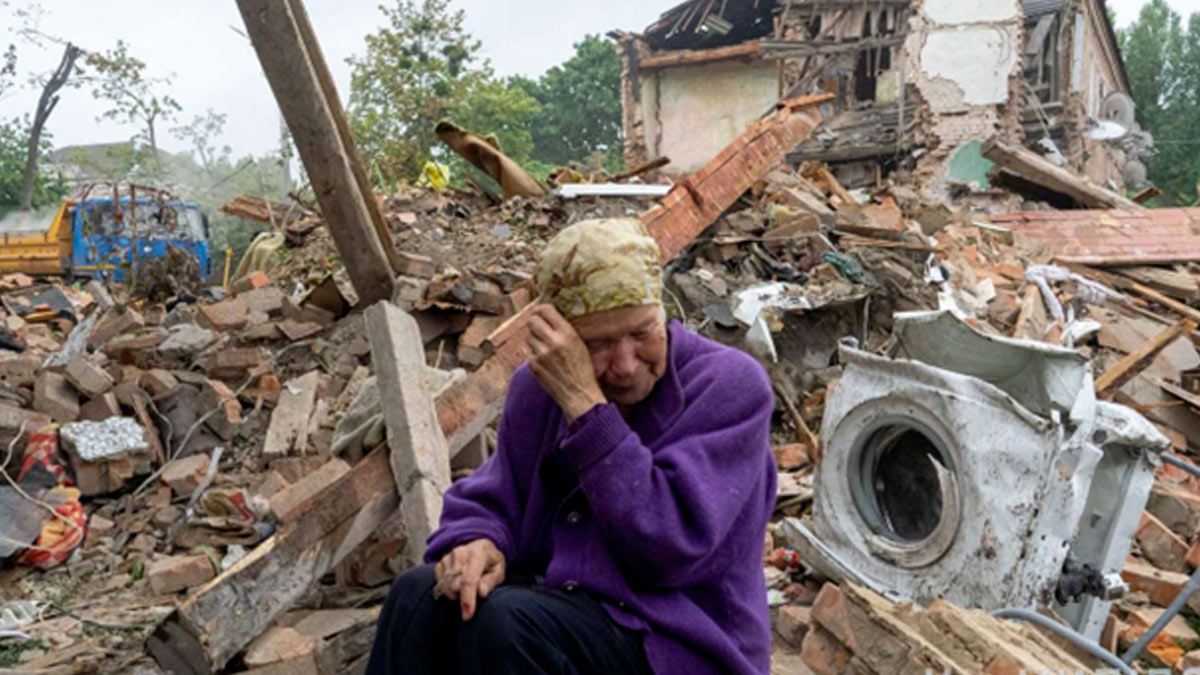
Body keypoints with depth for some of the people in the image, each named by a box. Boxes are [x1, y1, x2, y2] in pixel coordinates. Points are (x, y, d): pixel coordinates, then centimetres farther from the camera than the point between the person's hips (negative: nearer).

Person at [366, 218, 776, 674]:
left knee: (503, 620, -32)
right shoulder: (539, 385, 2)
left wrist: (584, 403, -27)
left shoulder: (731, 386, -14)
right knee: (419, 596, -21)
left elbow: (668, 547, -24)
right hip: (560, 600, 6)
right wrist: (477, 542, -15)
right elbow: (489, 497, 10)